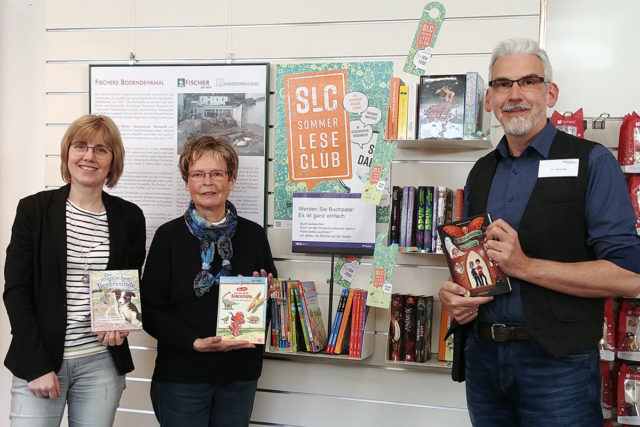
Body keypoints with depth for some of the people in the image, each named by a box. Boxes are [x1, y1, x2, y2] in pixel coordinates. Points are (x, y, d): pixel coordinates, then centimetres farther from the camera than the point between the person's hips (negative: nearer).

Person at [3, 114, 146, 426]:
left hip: (102, 363, 2)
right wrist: (37, 365, -10)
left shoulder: (129, 217, 3)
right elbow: (16, 290, -4)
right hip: (39, 360, -1)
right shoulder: (34, 209, -2)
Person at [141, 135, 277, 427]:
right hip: (181, 375, -2)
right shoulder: (169, 236, -5)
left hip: (240, 374, 3)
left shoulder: (253, 235, 2)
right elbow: (150, 310, -7)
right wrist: (195, 342, -19)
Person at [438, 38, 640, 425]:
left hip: (558, 364, -5)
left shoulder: (592, 163, -6)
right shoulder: (481, 173, 11)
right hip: (482, 355, 5)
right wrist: (451, 294, -3)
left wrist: (525, 265, -19)